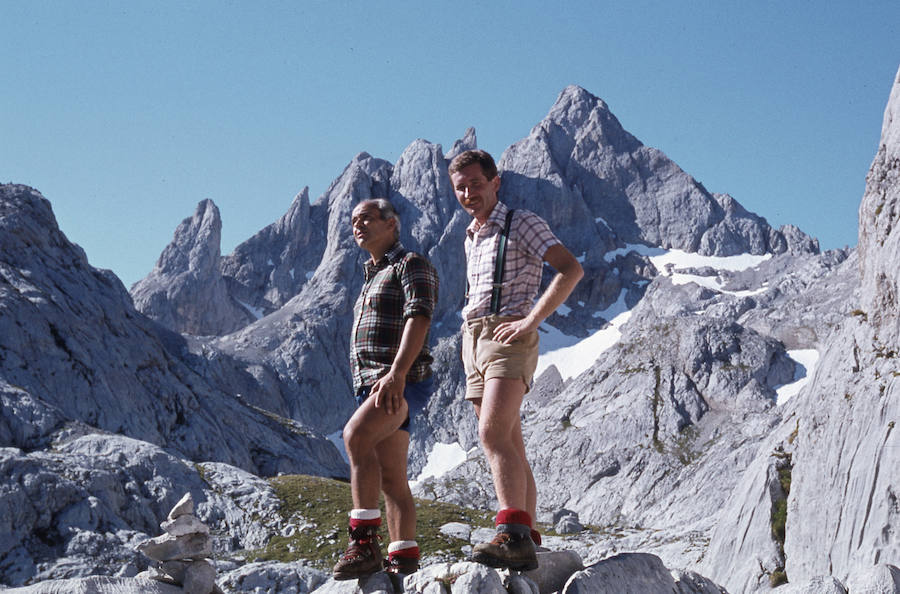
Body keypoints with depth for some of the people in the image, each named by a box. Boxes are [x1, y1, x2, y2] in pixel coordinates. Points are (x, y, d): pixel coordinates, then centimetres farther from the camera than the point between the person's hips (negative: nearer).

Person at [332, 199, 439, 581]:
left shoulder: (411, 264, -1)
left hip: (401, 383, -10)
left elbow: (419, 317, -18)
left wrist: (397, 374, -31)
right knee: (391, 478, 6)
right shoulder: (373, 278, 27)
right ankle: (404, 559, 7)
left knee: (355, 436, -31)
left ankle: (364, 542, -32)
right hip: (371, 384, 10)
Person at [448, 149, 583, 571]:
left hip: (508, 337, -8)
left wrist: (530, 321, -19)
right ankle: (527, 541, 5)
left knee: (493, 433, -25)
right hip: (473, 340, 8)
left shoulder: (522, 223, -1)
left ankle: (514, 536, -32)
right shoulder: (470, 239, 23)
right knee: (509, 447, 4)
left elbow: (571, 270, -13)